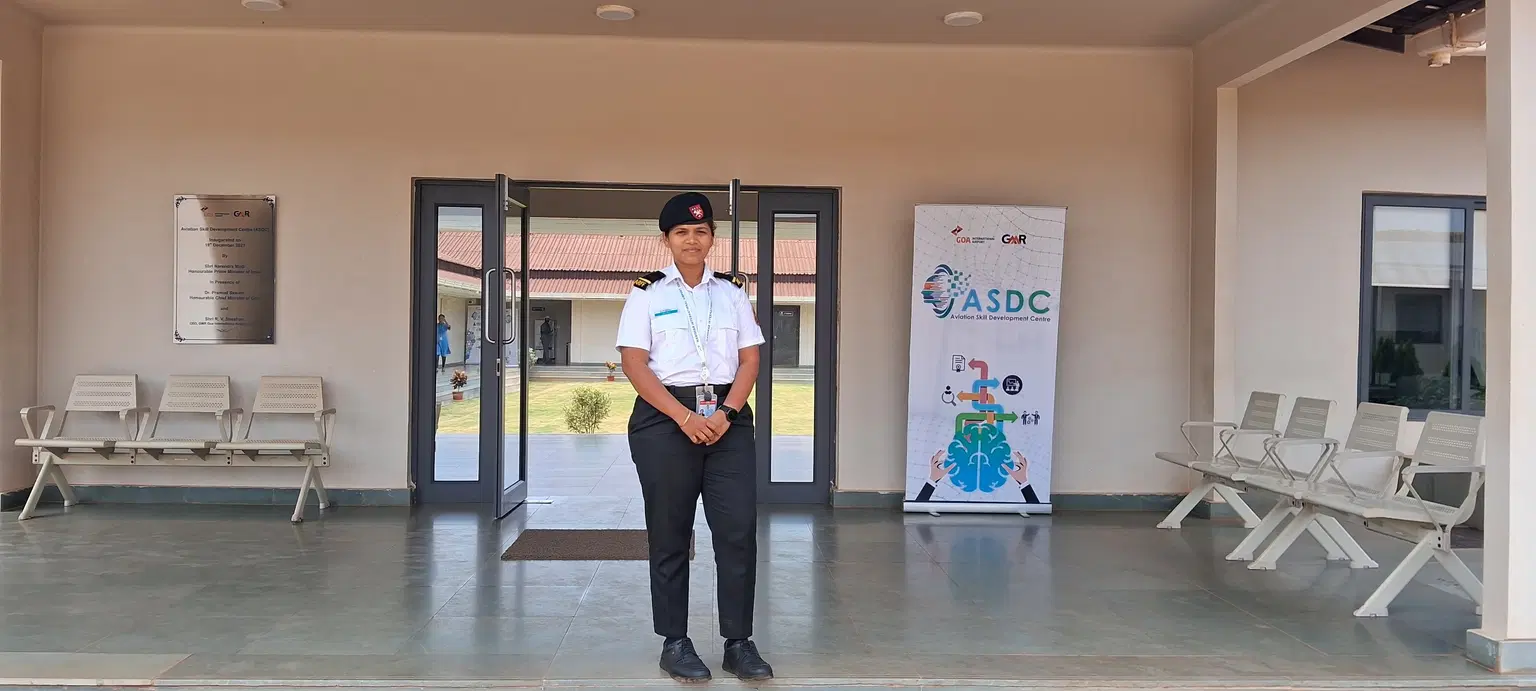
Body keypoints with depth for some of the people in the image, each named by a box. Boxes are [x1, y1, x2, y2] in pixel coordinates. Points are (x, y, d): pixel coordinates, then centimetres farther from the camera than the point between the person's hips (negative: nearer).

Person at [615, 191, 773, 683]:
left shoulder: (732, 291, 12)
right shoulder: (647, 293, 3)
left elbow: (750, 359, 7)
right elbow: (634, 364, -5)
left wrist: (726, 413, -10)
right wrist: (684, 417, -15)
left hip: (728, 418, 2)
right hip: (664, 420, -2)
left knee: (738, 529, -3)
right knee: (670, 535, 4)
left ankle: (738, 643, 7)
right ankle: (674, 643, 16)